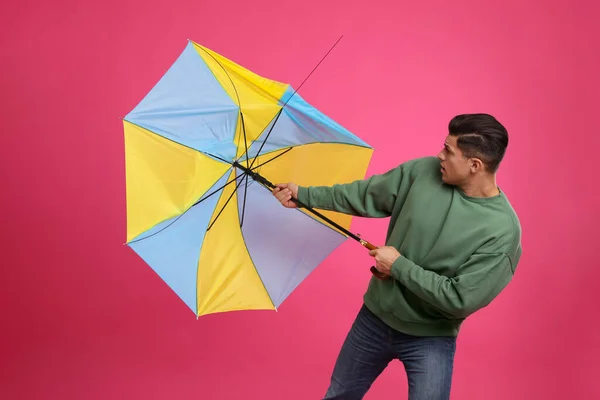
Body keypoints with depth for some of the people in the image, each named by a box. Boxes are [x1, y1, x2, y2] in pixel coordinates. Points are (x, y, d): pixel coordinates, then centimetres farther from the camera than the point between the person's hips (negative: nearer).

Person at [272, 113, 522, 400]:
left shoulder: (503, 230, -24)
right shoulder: (423, 171, -12)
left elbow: (460, 300, -25)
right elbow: (365, 195, 1)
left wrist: (399, 266, -21)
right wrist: (304, 195, 4)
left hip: (431, 339, -4)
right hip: (374, 316, 4)